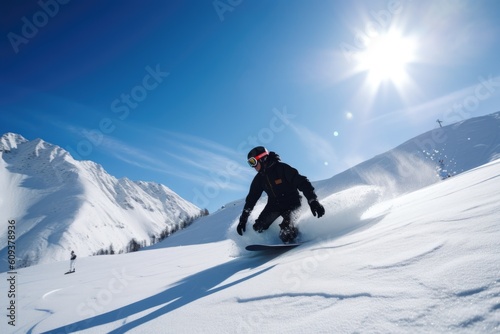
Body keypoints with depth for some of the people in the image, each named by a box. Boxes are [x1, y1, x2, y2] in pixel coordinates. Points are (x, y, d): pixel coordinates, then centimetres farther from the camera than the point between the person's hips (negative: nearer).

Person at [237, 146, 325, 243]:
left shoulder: (282, 168, -17)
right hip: (274, 205, 6)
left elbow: (302, 182, -21)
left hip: (291, 203, -6)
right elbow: (251, 199, 8)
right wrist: (243, 219, 7)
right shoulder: (259, 178, 2)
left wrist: (313, 201, -32)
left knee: (286, 233, -27)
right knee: (258, 228, -11)